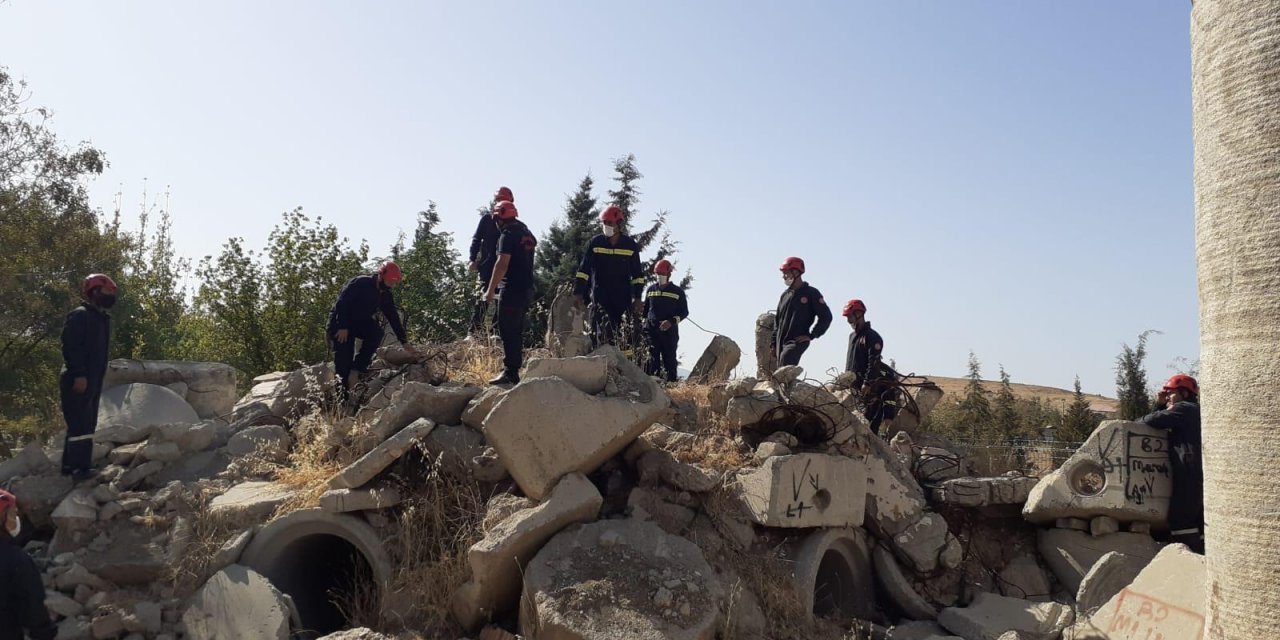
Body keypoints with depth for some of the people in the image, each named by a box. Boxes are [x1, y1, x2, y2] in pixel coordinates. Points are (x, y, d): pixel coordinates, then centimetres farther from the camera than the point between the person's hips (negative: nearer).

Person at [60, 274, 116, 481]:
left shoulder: (102, 318, 20)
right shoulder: (79, 315, -10)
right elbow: (71, 347, -19)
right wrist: (79, 375, -25)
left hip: (93, 381, 10)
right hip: (77, 381, -10)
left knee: (86, 424, 11)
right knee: (81, 424, -13)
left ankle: (70, 465, 18)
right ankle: (80, 468, -14)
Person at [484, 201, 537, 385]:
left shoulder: (508, 235, -11)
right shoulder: (527, 234, 15)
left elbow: (502, 264, -20)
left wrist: (491, 290, -18)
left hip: (512, 289, -9)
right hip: (526, 289, 9)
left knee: (508, 333, -6)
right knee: (516, 332, 14)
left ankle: (510, 373, -7)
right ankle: (514, 371, 19)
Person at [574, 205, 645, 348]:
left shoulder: (630, 245, 4)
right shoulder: (595, 242, 2)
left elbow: (637, 274, 7)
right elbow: (583, 270, 2)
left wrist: (637, 298, 0)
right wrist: (578, 292, -7)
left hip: (622, 297, 1)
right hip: (600, 294, -1)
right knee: (605, 333, -19)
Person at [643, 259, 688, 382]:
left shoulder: (678, 291, 4)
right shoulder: (651, 289, 13)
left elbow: (684, 312, 3)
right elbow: (645, 310, 23)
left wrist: (672, 321, -13)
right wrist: (645, 323, 14)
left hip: (670, 332, -1)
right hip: (651, 331, 1)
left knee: (669, 361, 3)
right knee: (652, 360, -7)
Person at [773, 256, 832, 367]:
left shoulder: (811, 293, -1)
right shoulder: (785, 294, 18)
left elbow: (826, 316, -3)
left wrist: (811, 335, -8)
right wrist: (774, 343, 17)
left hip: (798, 341, -7)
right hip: (781, 342, 7)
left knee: (786, 357, -32)